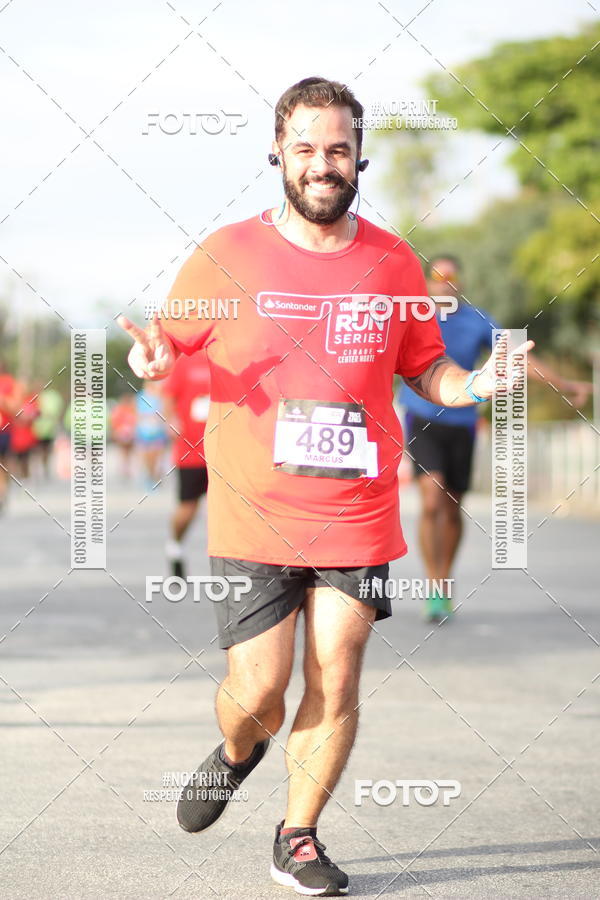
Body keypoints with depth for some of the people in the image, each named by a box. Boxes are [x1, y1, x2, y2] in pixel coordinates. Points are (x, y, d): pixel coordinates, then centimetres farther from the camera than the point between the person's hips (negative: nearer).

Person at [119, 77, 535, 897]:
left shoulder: (393, 263, 4)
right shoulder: (227, 256, -3)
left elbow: (425, 368, 13)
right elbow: (167, 338, 6)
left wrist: (474, 384, -8)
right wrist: (152, 359, -17)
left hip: (357, 515, 2)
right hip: (253, 518, -2)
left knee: (335, 686, 2)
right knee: (258, 692, -3)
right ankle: (236, 752, 34)